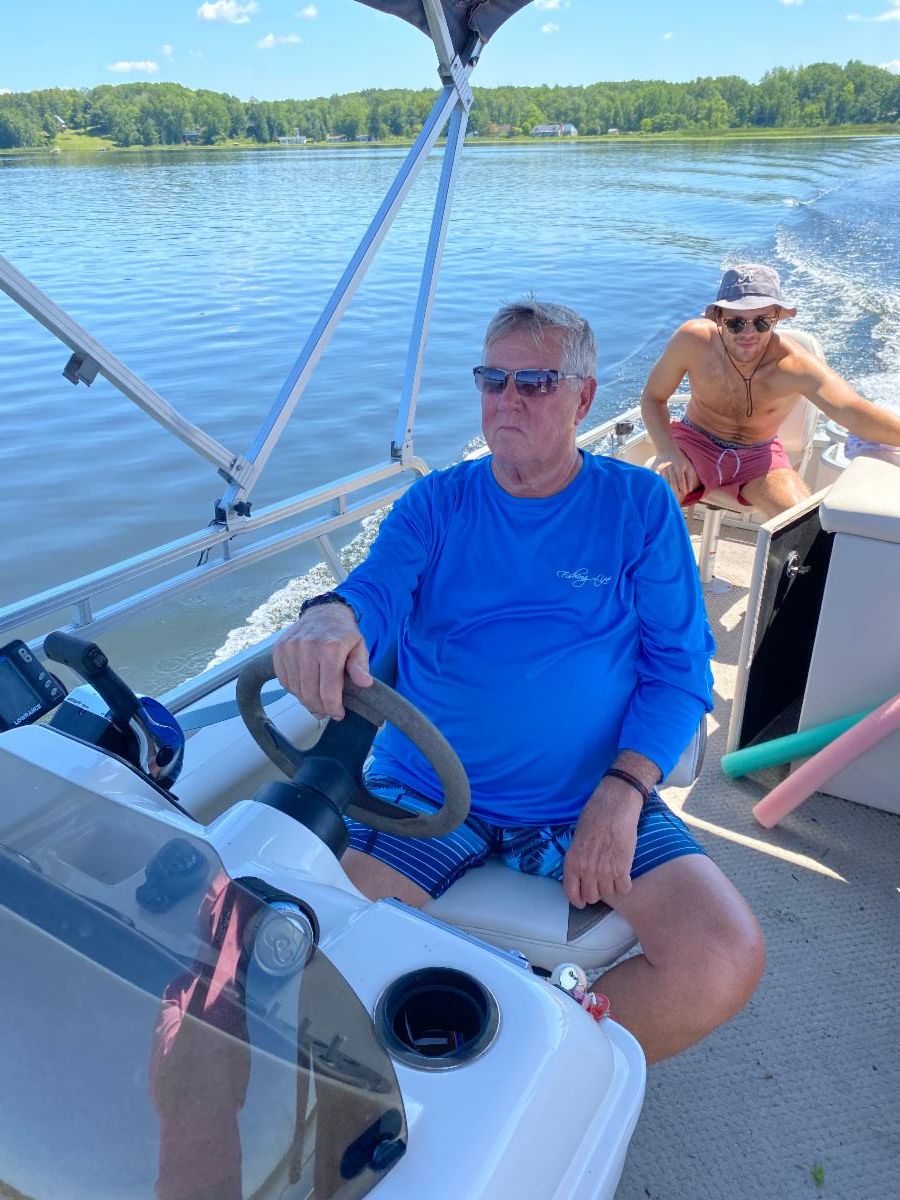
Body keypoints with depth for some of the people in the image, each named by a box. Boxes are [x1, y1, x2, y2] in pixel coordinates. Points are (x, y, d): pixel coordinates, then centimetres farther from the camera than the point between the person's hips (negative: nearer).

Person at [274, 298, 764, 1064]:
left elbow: (681, 667, 0)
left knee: (726, 960, -20)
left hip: (590, 800, 0)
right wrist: (330, 617, -36)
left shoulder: (639, 504, 2)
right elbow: (374, 594, -10)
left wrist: (623, 788, -15)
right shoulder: (437, 503, 6)